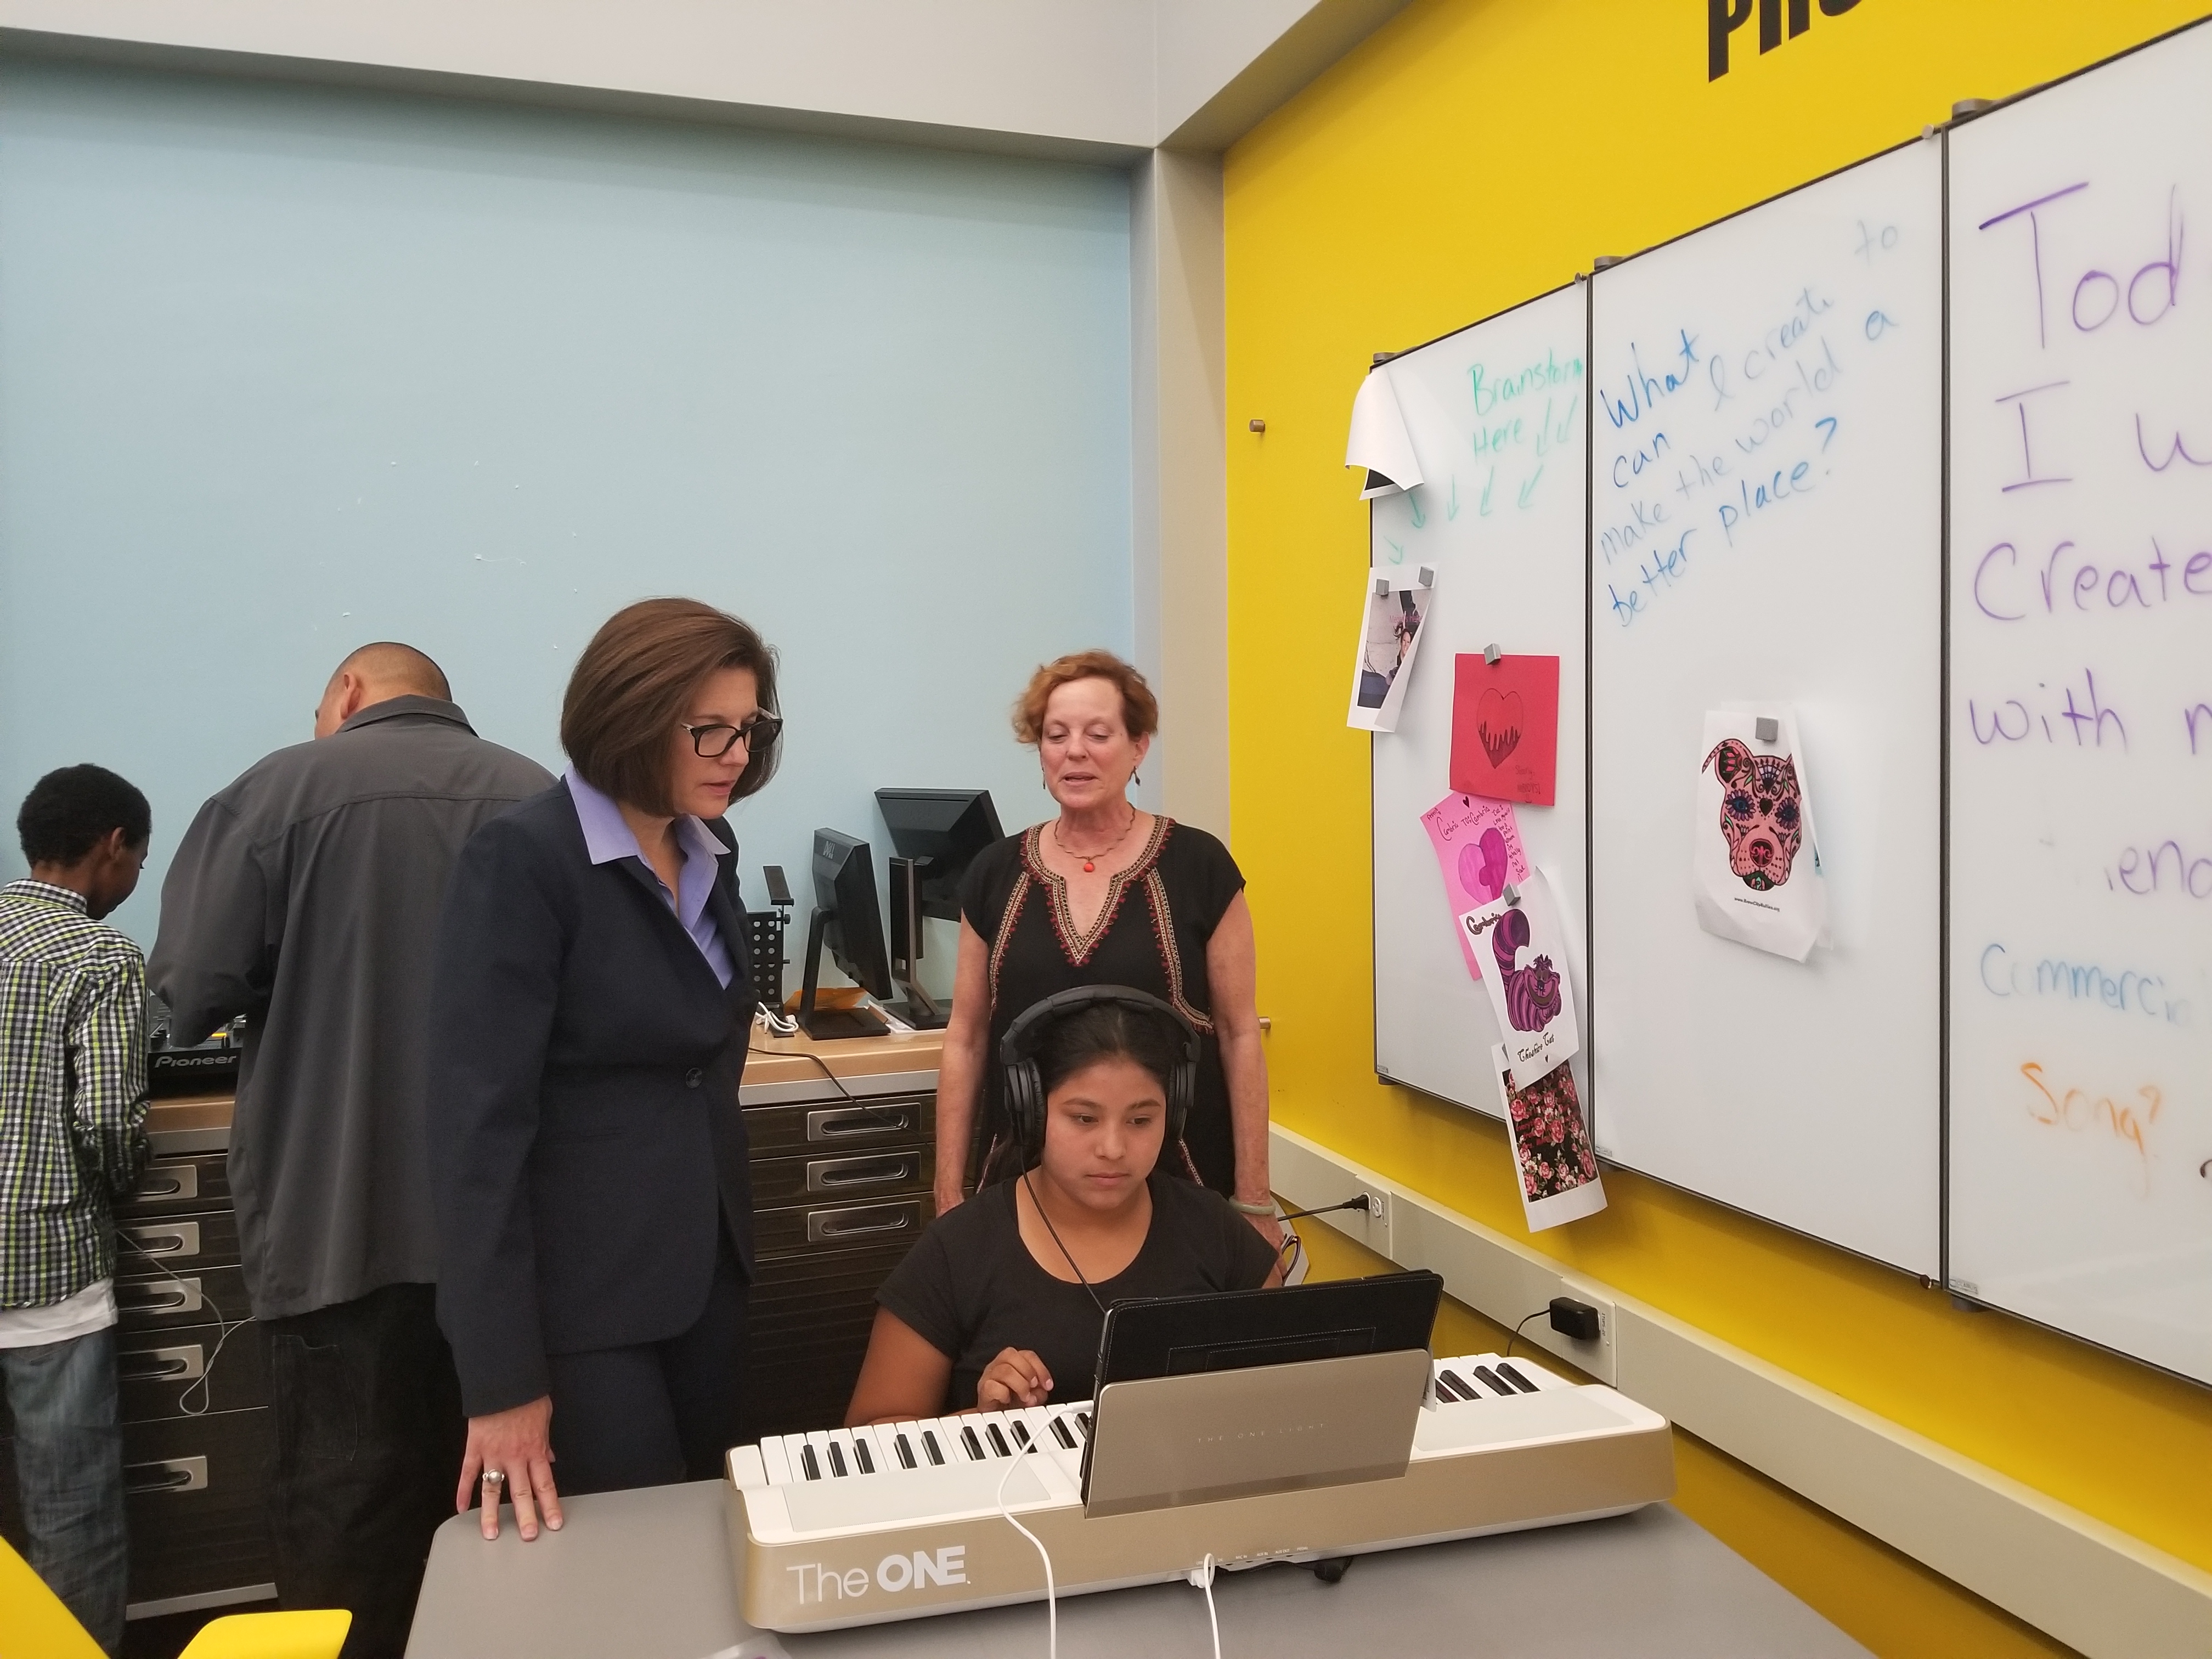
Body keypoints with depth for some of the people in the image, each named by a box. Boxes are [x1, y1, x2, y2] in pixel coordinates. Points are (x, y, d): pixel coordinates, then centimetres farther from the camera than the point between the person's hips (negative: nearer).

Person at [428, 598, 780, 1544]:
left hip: (707, 1262, 7)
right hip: (580, 1287, -7)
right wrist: (502, 1376, -21)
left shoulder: (708, 850, 6)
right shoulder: (523, 861, -17)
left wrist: (729, 1235, 16)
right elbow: (481, 1115, -20)